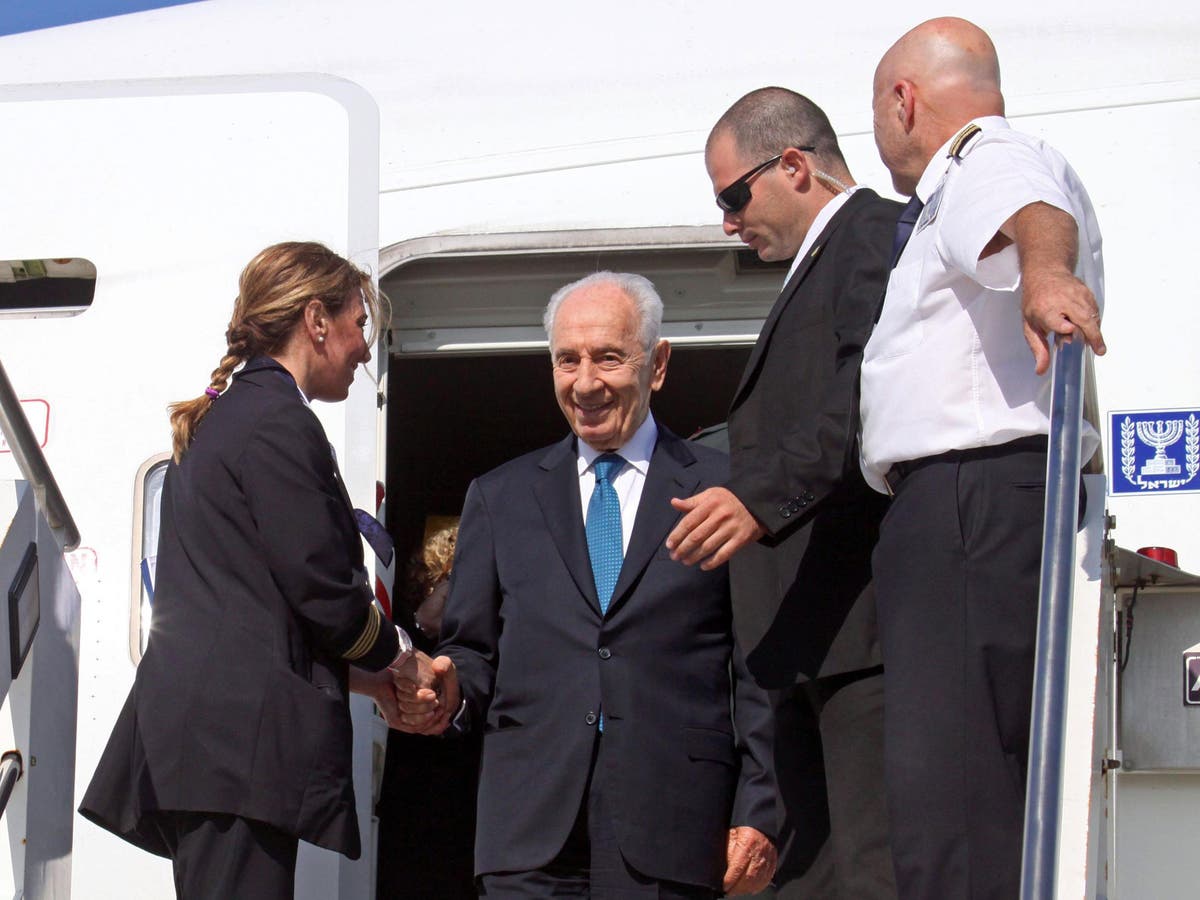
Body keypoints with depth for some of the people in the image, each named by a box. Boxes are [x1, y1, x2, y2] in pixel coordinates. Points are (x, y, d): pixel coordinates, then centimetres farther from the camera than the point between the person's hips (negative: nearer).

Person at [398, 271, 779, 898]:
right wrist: (451, 688, -6)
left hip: (671, 831, -2)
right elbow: (474, 651, 18)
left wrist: (758, 813, -4)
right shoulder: (498, 498, 18)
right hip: (531, 828, 2)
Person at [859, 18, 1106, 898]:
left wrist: (1043, 271, -53)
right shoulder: (947, 204, 31)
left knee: (952, 815, -23)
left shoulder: (994, 157, -4)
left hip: (979, 502, -11)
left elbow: (1035, 210, -28)